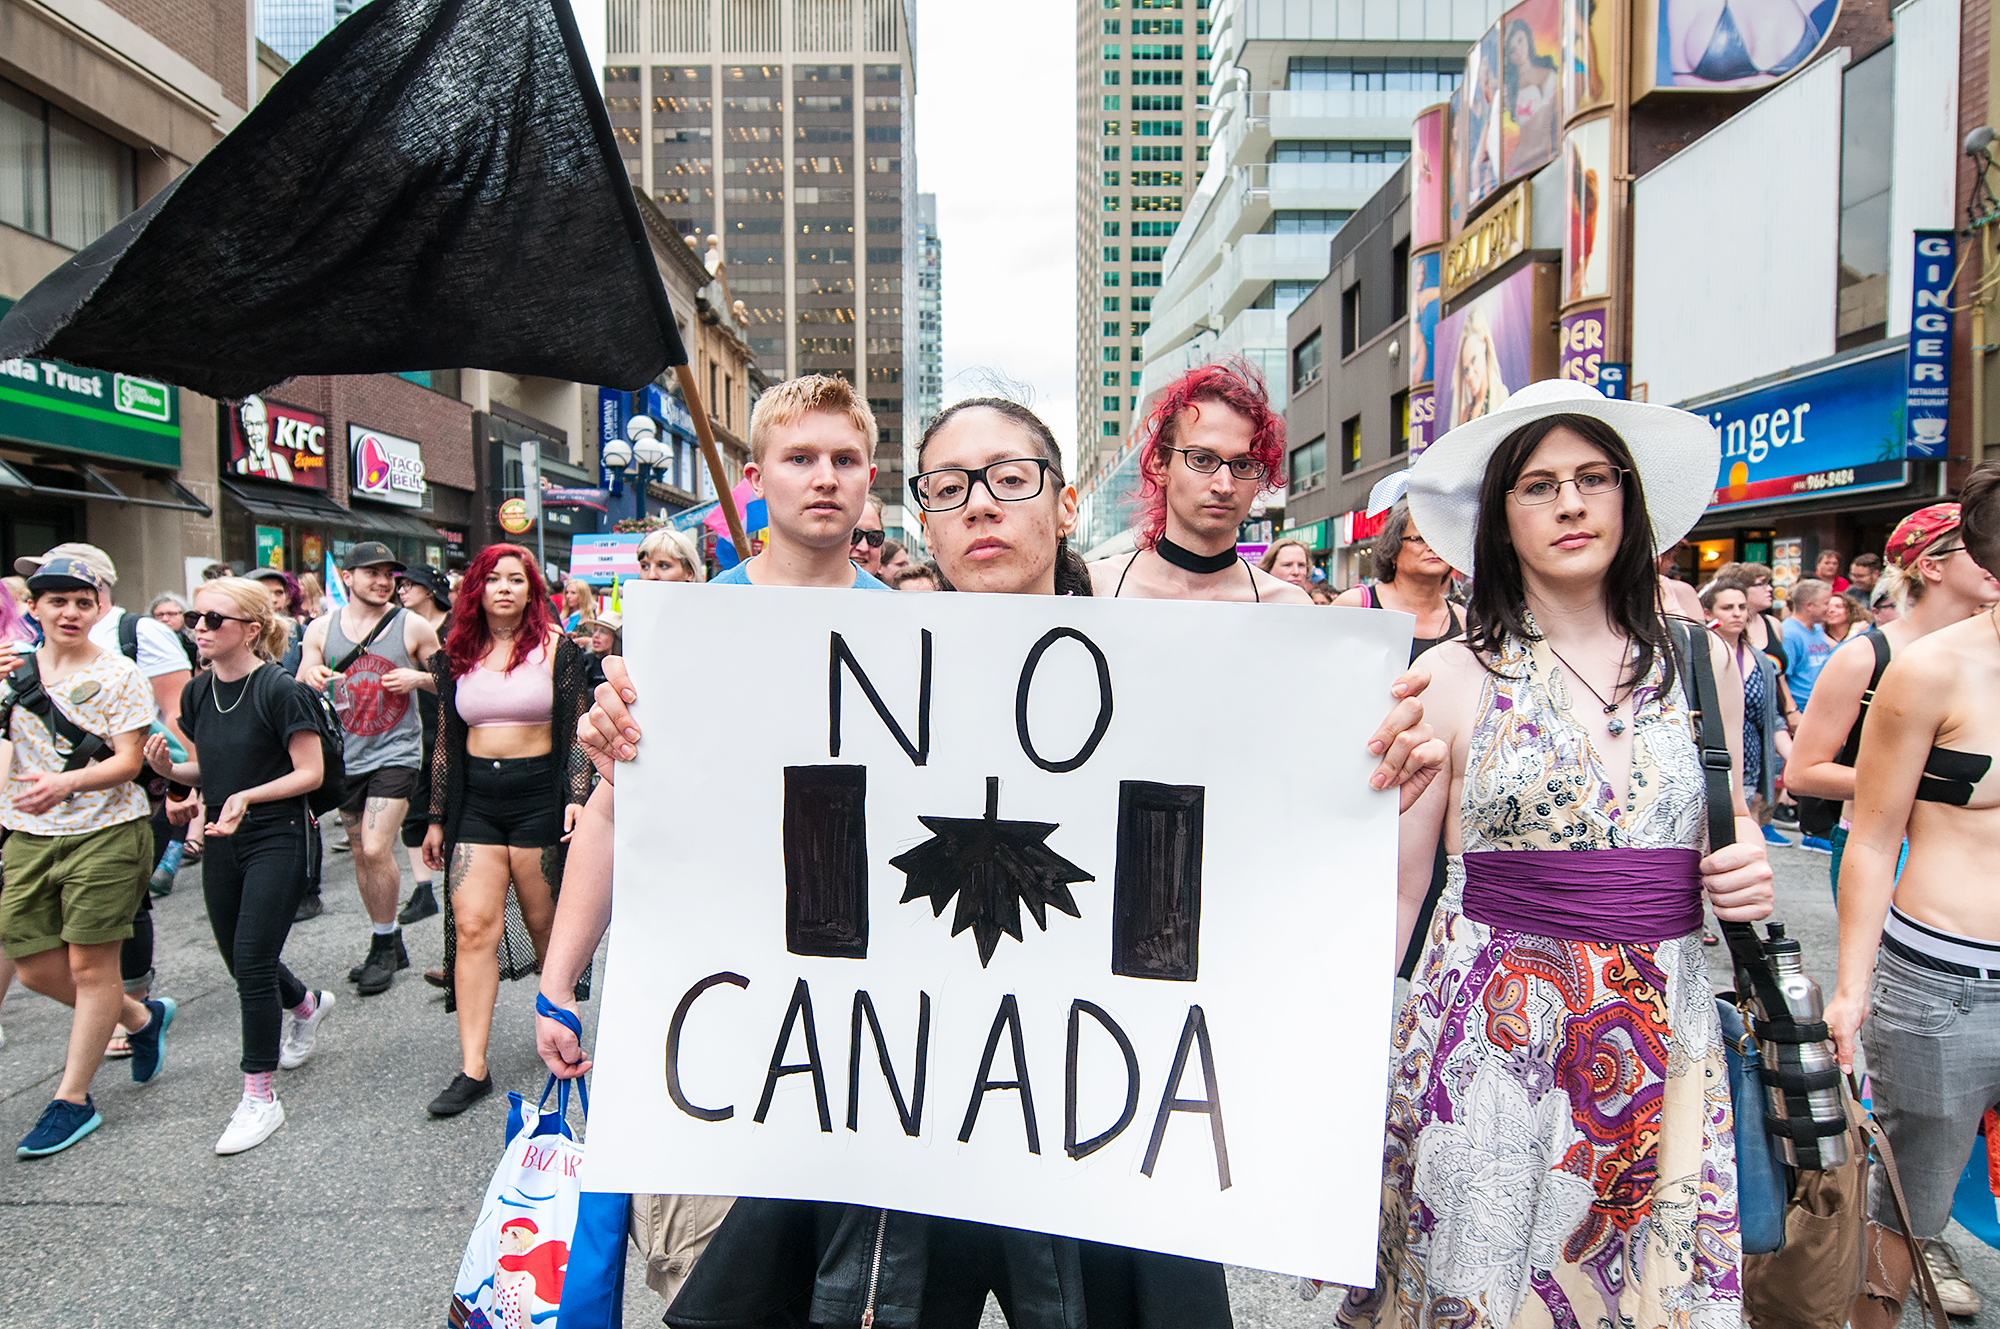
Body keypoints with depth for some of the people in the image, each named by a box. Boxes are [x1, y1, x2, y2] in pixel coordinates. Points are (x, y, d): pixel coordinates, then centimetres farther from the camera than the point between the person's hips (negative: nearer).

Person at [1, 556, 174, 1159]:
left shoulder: (119, 674, -5)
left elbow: (128, 761, -10)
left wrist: (65, 782, -28)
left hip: (104, 832, -5)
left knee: (90, 966, 1)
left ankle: (73, 1099, 14)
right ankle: (143, 1018, 32)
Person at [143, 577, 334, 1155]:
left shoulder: (278, 690, -15)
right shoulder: (198, 693, 6)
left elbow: (310, 772, -13)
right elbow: (211, 769, 15)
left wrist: (248, 796, -26)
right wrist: (168, 768, -4)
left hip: (276, 839, -7)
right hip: (222, 842, 7)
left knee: (252, 966, -8)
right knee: (239, 960, 18)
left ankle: (260, 1097, 5)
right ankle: (308, 1004, 48)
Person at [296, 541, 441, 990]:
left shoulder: (413, 627, -3)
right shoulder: (321, 629, 5)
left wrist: (419, 677, -15)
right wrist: (308, 677, -15)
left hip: (395, 751, -4)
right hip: (346, 755, 4)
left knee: (376, 849, -14)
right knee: (361, 853, 11)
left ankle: (383, 947, 4)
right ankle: (389, 946, 26)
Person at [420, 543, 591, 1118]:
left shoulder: (557, 649, 0)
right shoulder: (456, 655, 10)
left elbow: (577, 736, -1)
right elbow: (446, 742, 14)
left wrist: (577, 799, -12)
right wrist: (436, 819, 13)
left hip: (539, 795, -3)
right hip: (475, 801, 3)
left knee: (546, 925, 6)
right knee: (472, 927, -6)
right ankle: (473, 1069, -2)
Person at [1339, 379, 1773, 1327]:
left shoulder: (1701, 662, 4)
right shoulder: (1455, 676, -6)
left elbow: (1732, 824, 20)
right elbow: (1391, 893, -3)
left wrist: (1749, 864, -3)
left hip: (1665, 1047, 3)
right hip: (1487, 1036, -3)